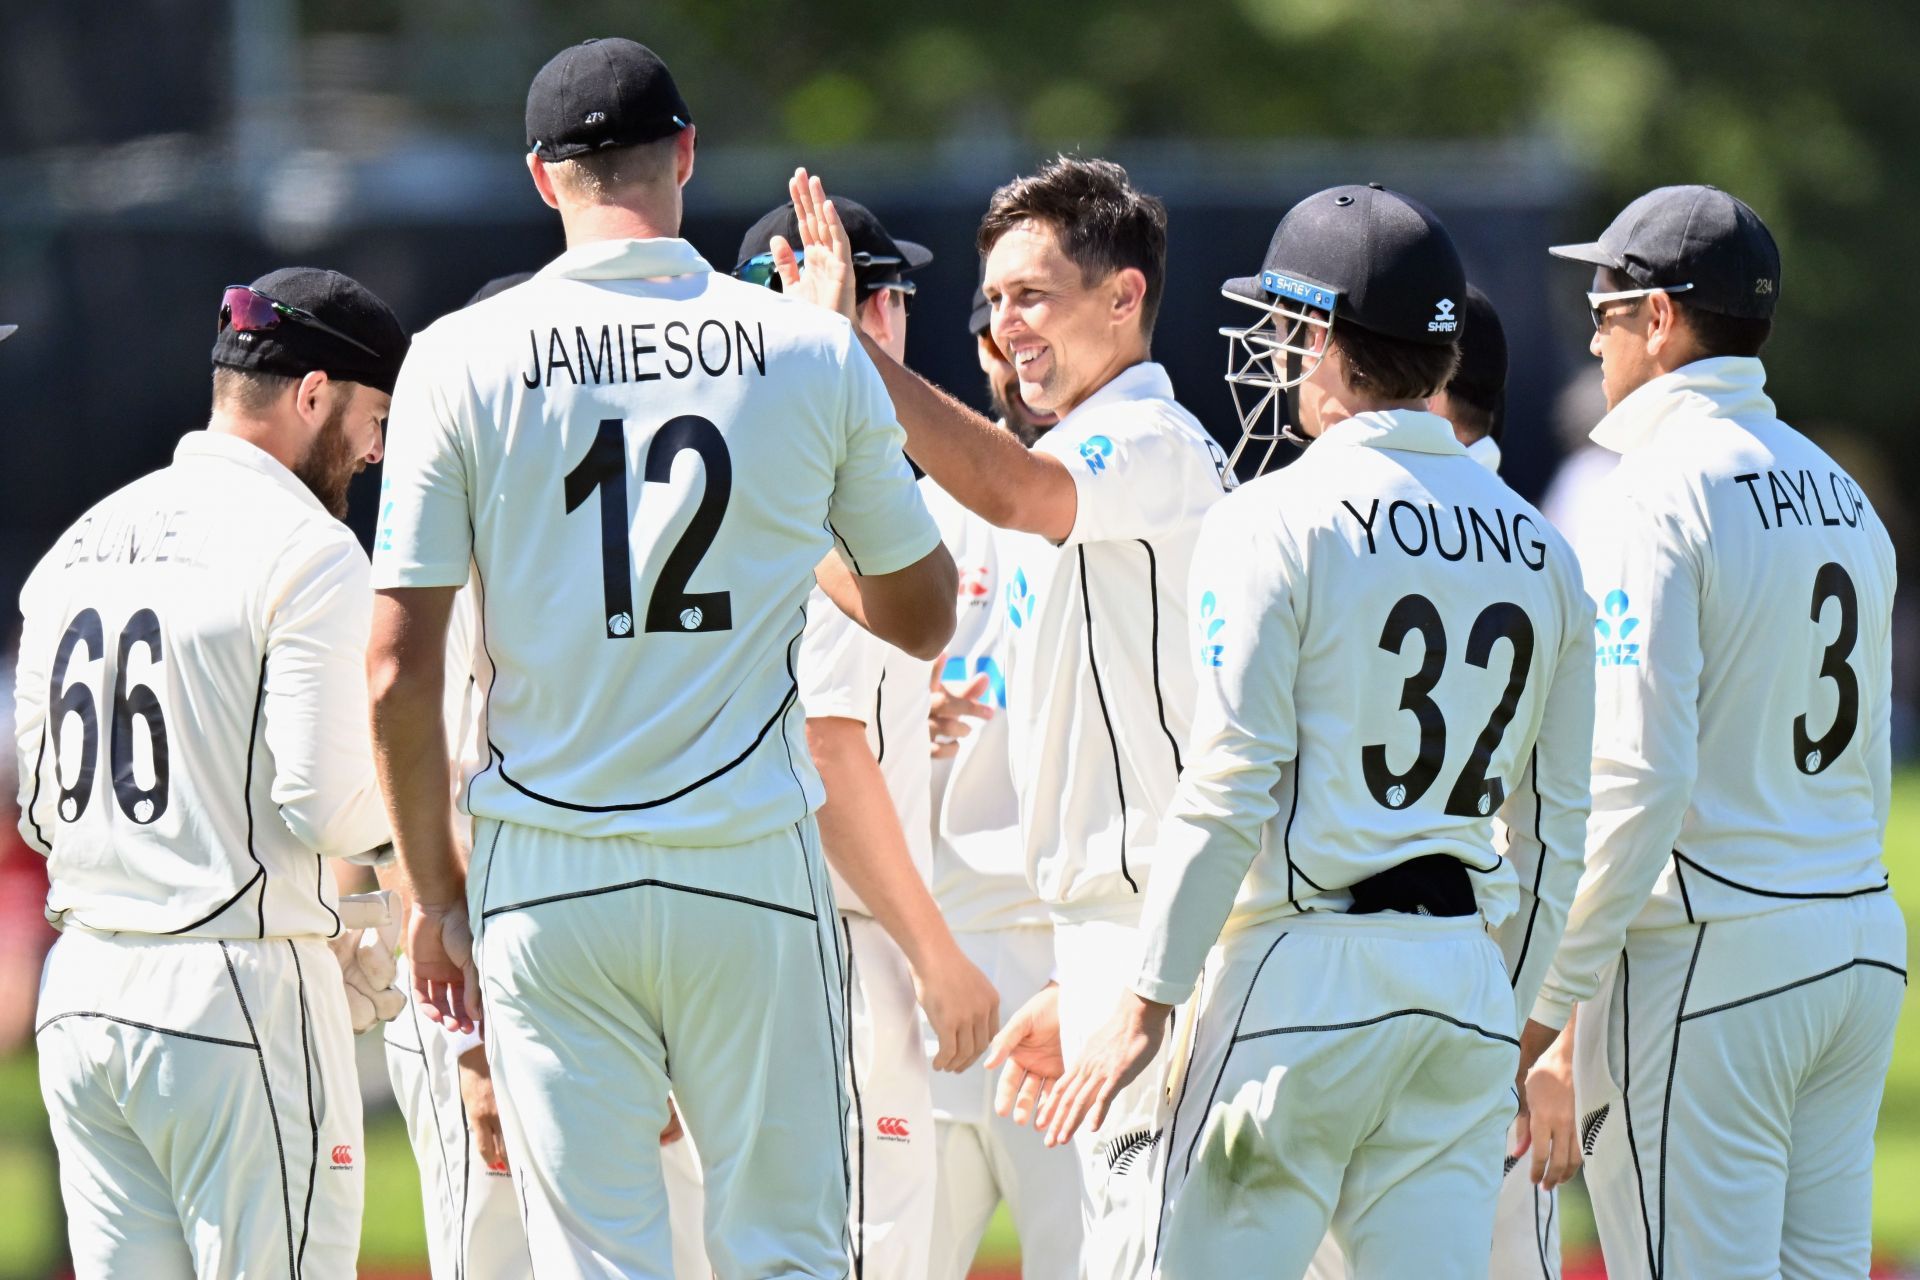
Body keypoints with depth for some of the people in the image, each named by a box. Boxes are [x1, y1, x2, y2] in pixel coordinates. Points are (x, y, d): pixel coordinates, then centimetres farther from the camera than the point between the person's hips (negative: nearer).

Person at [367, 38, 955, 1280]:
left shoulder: (463, 358, -1)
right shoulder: (813, 352, 1)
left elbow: (400, 672, -3)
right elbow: (923, 614, 13)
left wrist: (434, 888, 7)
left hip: (547, 882, 0)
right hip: (752, 868, 0)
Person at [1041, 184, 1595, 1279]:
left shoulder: (1278, 522, -6)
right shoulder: (1540, 550, 12)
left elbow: (1232, 791, -11)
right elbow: (1557, 828, 14)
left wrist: (1148, 1005, -8)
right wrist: (1515, 1022, 22)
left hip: (1307, 974, -6)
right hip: (1469, 979, 6)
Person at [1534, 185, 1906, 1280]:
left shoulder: (1662, 490, -11)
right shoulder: (1841, 494, 15)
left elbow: (1640, 772, -18)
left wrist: (1550, 991, -14)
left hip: (1706, 957, -8)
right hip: (1863, 939, 8)